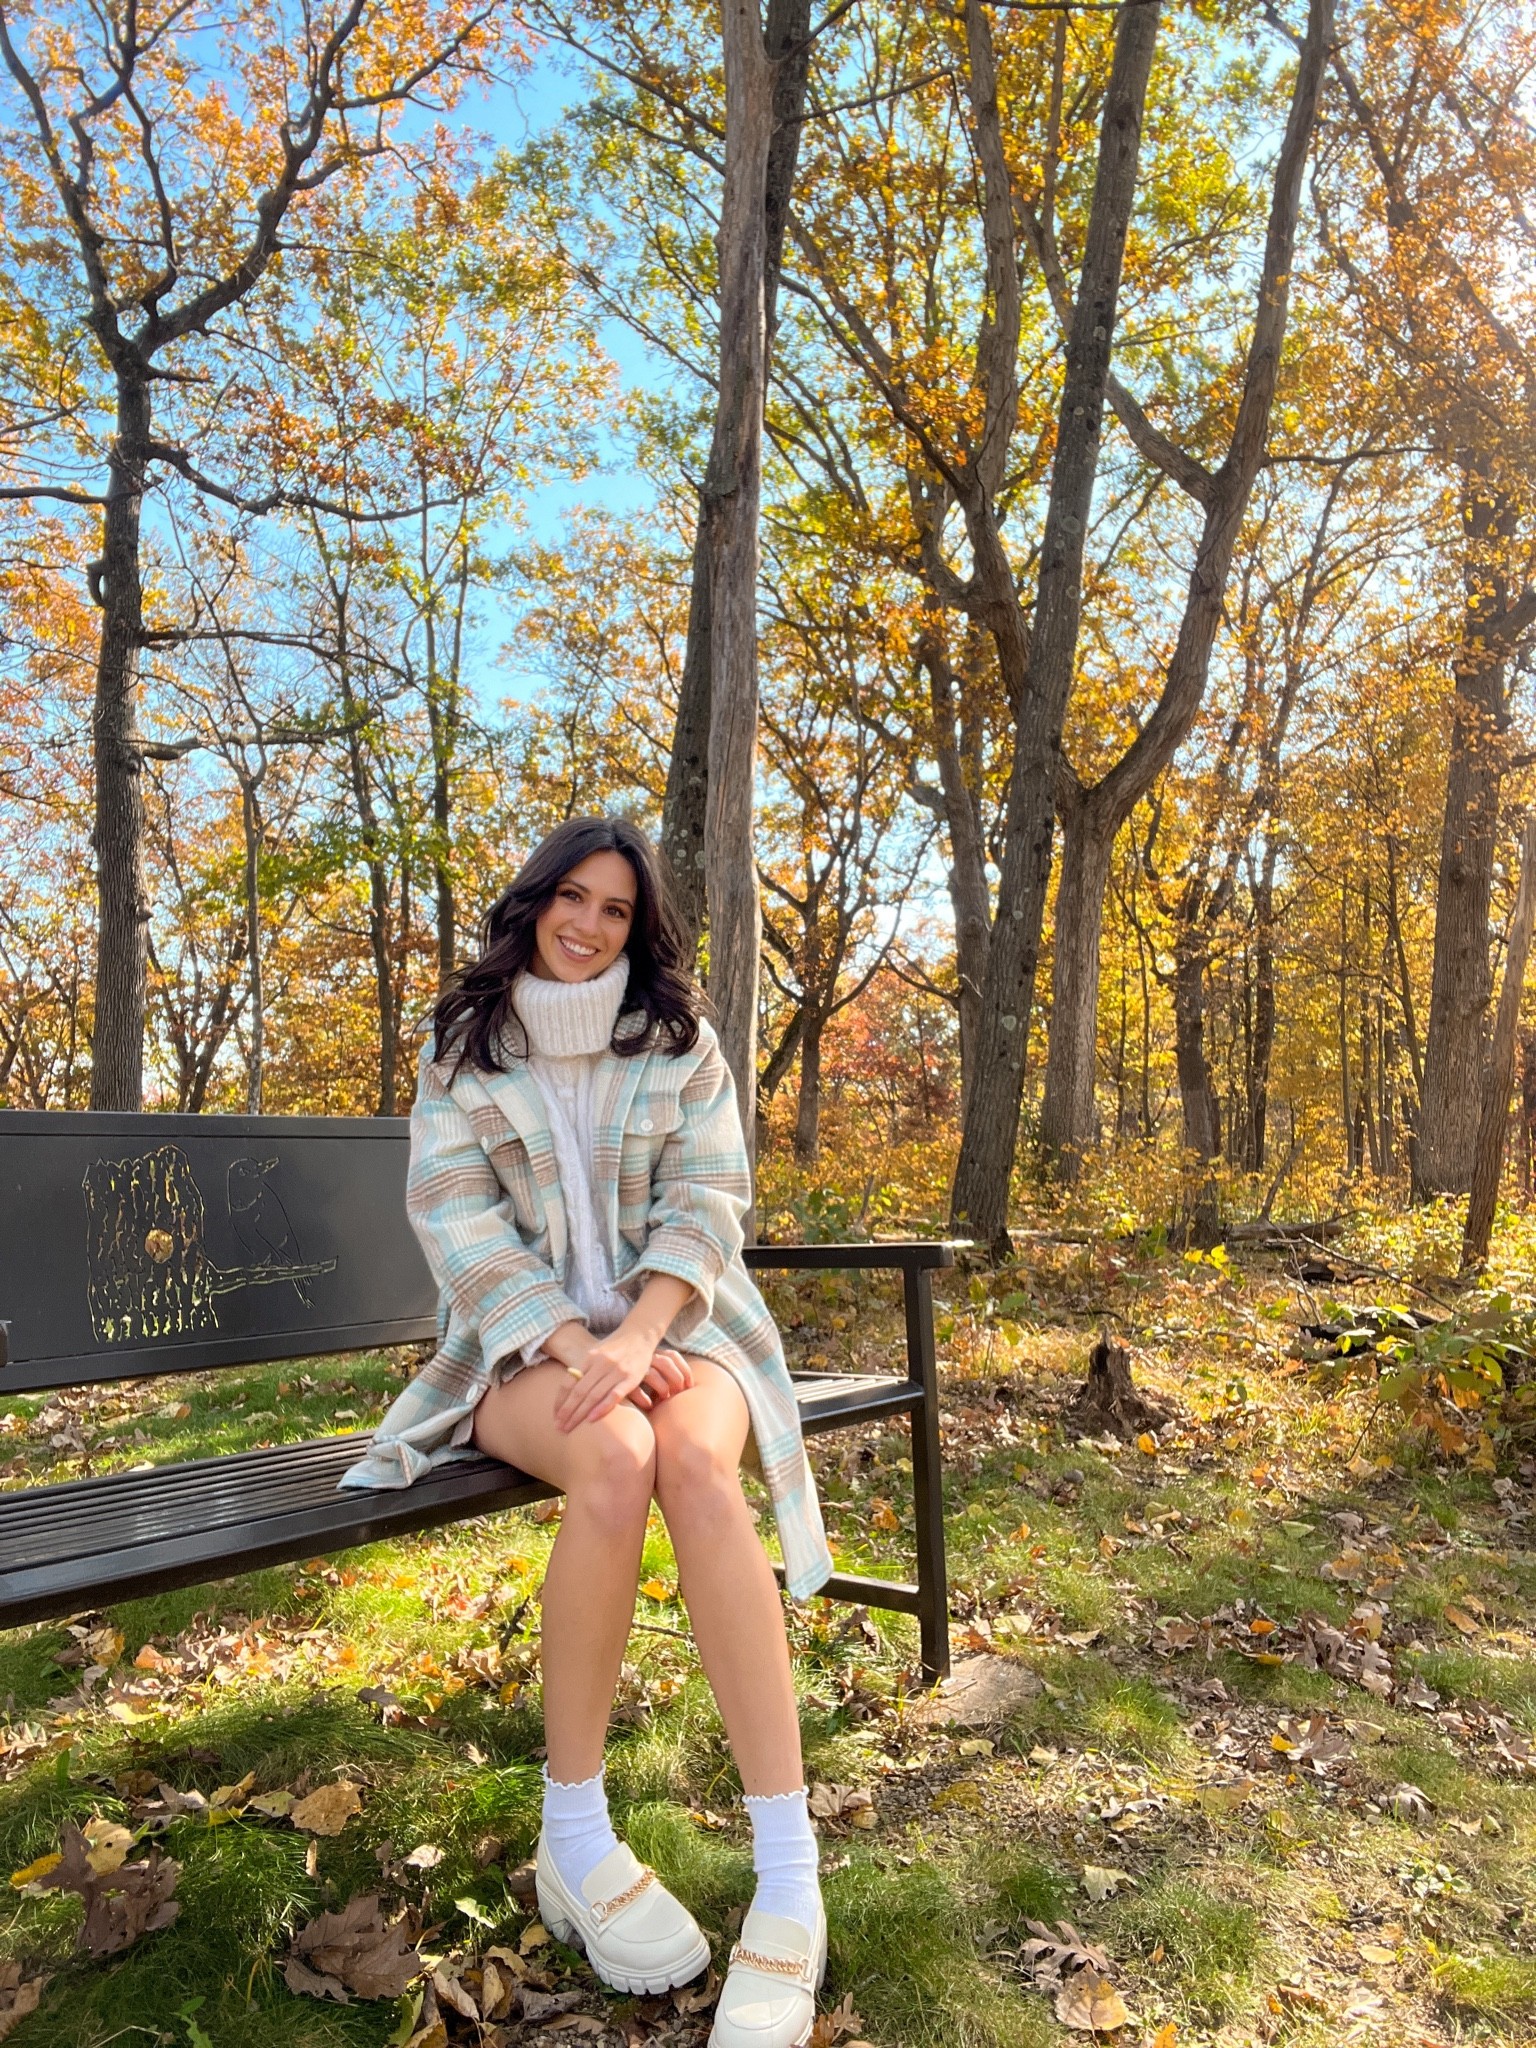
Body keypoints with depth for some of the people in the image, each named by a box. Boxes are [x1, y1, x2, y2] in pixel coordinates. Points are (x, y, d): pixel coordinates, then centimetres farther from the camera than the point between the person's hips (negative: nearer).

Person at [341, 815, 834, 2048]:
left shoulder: (683, 1043, 6)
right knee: (614, 1458, -35)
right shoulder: (461, 1048, 5)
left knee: (695, 1462, -34)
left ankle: (790, 1879, -31)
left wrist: (639, 1337, -23)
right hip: (524, 1340, 0)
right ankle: (574, 1837, -16)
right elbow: (457, 1218, -5)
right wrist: (576, 1344, -20)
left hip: (672, 1326, 1)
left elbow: (707, 1202, -4)